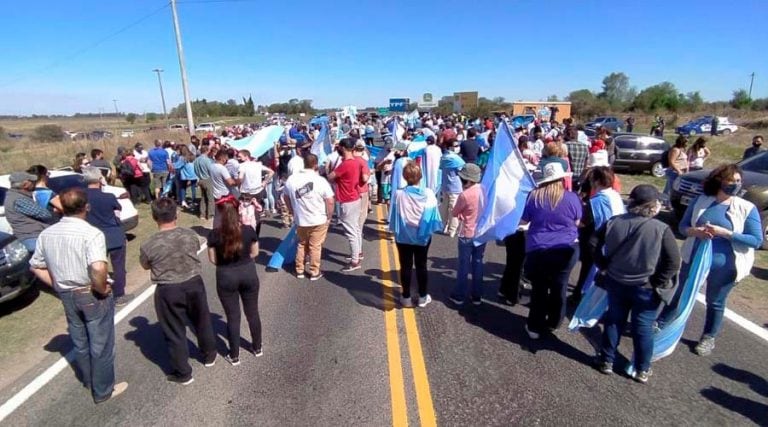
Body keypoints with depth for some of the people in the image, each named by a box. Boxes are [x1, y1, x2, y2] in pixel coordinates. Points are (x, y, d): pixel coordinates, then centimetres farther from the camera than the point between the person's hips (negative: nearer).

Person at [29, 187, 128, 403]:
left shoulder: (47, 234, -2)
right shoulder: (91, 233, -24)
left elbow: (36, 267, 8)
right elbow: (98, 268, -37)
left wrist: (58, 286, 12)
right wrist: (102, 289, -20)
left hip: (67, 296, 7)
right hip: (93, 296, -6)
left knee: (80, 343, 24)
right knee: (100, 344, 10)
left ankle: (89, 381, 44)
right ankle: (103, 390, 25)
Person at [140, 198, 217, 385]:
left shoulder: (148, 245, -16)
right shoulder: (190, 235, -11)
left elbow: (146, 266, 3)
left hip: (168, 291, -2)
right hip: (194, 284, 2)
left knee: (174, 332, 14)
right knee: (202, 321, 23)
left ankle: (183, 373, 28)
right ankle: (209, 355, 45)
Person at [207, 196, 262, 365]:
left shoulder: (214, 235, -14)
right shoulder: (249, 230, -11)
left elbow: (213, 260, -5)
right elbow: (254, 253, -1)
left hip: (226, 277, -1)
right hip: (248, 273, 1)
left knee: (233, 317, 12)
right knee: (252, 313, 18)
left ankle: (234, 356, 25)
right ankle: (257, 348, 35)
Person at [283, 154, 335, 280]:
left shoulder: (291, 179, -3)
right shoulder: (320, 180, -16)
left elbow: (286, 197, 10)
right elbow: (330, 201, -14)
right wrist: (329, 217, 0)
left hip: (300, 220, 4)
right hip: (319, 220, -3)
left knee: (302, 244, 21)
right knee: (315, 246, 9)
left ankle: (299, 270, 28)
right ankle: (314, 273, 19)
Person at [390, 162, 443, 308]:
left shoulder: (398, 194, -17)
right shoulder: (428, 194, -14)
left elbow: (395, 218, -11)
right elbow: (432, 216, -7)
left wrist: (396, 230, 3)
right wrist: (428, 230, 7)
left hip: (403, 236, -1)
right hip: (423, 236, 1)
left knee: (405, 266, 12)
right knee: (421, 265, 15)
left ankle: (406, 298, 22)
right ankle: (423, 297, 26)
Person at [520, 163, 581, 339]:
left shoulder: (534, 196, -6)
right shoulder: (572, 198, -6)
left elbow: (523, 221, 3)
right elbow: (577, 222, 7)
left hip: (537, 250, -1)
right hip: (565, 250, 1)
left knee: (538, 289, 10)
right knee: (559, 287, 17)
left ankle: (535, 327, 18)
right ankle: (553, 323, 32)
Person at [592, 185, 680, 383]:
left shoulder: (614, 222, -6)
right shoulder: (661, 229, -16)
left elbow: (593, 244, -2)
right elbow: (674, 262, -18)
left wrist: (604, 267, 4)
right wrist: (658, 283, -7)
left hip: (615, 283, 3)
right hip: (645, 288, -3)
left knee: (614, 321, 17)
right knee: (643, 328, 13)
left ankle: (607, 361, 28)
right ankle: (642, 370, 28)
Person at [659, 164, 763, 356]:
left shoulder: (747, 209, -10)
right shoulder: (700, 201, -4)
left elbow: (757, 240, -12)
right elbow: (683, 226, 1)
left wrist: (724, 233, -24)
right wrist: (694, 231, -21)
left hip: (724, 267, -1)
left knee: (715, 303, 16)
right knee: (679, 293, 16)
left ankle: (708, 338, 36)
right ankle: (659, 323, 32)